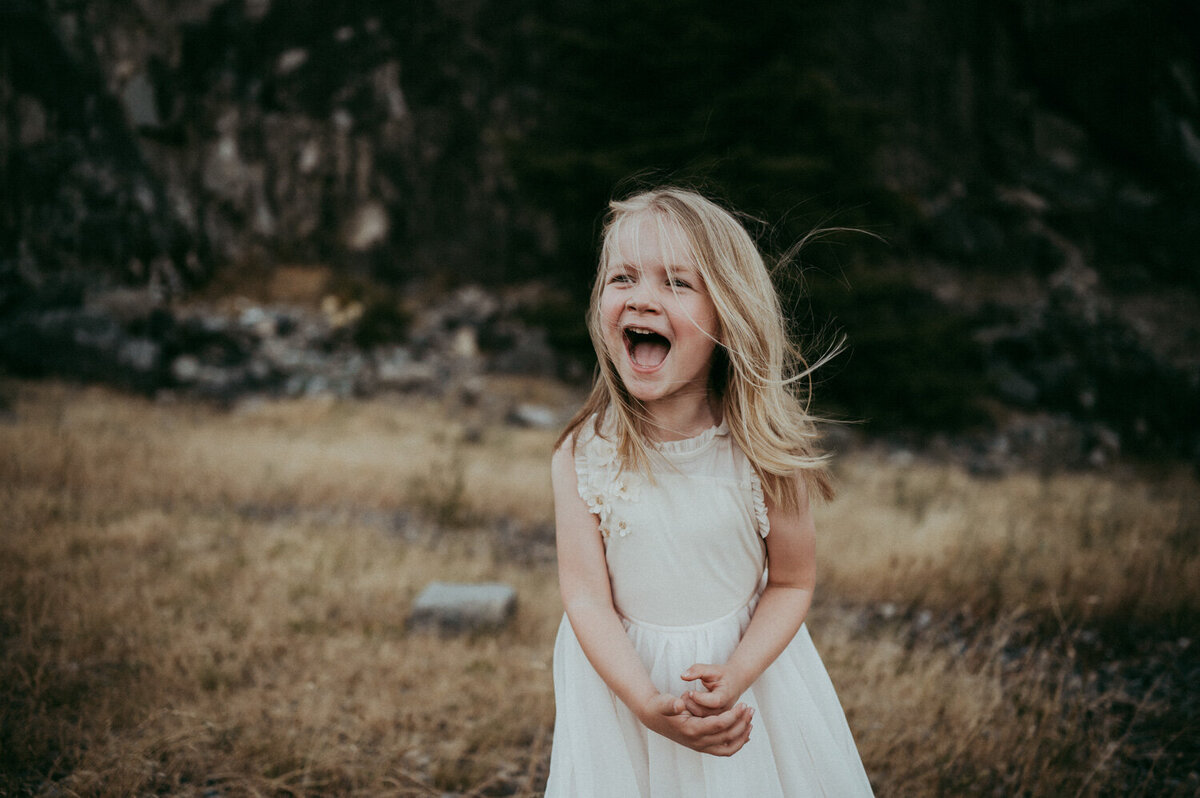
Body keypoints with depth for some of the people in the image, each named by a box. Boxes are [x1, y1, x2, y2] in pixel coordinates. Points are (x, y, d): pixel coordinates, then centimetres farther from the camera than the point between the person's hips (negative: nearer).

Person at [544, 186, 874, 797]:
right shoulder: (581, 456, -16)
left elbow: (792, 583, -8)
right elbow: (586, 597, -15)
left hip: (746, 662, 0)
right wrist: (649, 705, -27)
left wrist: (736, 674, -23)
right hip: (621, 674, 0)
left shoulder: (762, 449, -17)